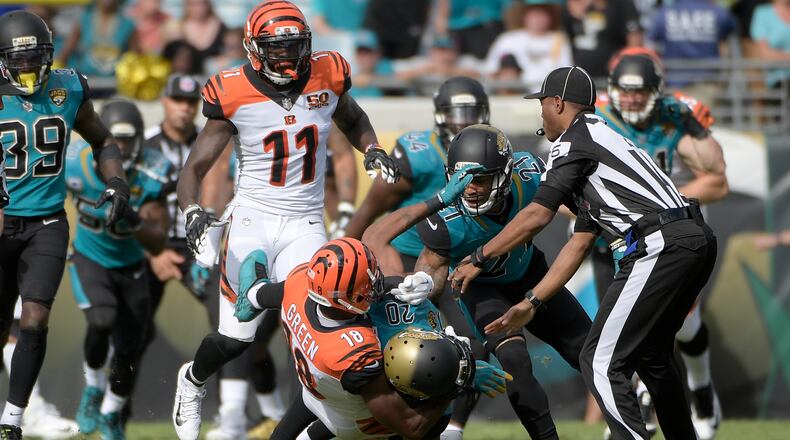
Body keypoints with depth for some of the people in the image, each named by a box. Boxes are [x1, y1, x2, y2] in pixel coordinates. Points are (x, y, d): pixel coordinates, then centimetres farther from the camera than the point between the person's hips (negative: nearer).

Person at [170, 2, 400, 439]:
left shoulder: (326, 78, -2)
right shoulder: (235, 95, -11)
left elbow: (352, 120, 22)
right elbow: (195, 167, -5)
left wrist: (371, 150, 2)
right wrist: (191, 212, -23)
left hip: (304, 223, 2)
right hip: (253, 219, -2)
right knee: (235, 337, -1)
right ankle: (192, 381, 33)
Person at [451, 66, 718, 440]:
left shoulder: (574, 140, 2)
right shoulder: (606, 139, 29)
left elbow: (537, 217, -2)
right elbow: (578, 245, 28)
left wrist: (477, 258, 8)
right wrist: (531, 304, 27)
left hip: (661, 247, -10)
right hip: (698, 240, 10)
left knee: (602, 363, -7)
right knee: (650, 354, 26)